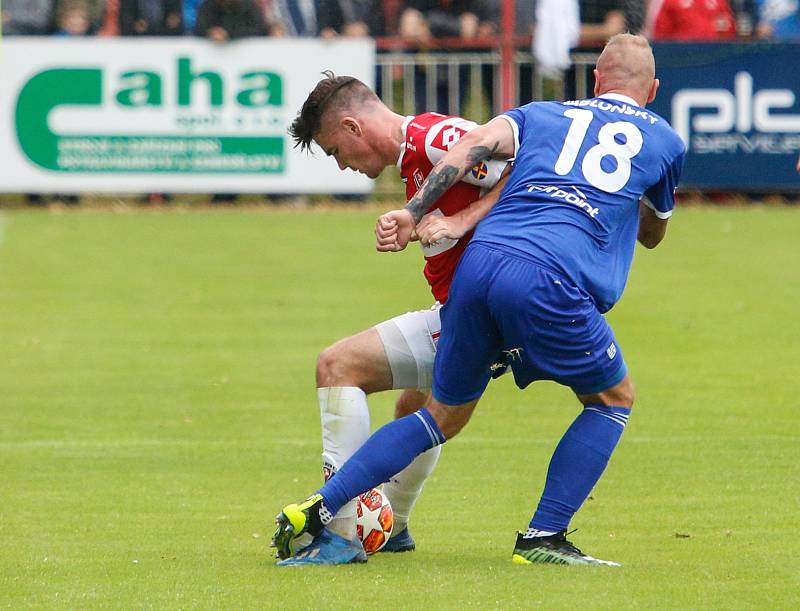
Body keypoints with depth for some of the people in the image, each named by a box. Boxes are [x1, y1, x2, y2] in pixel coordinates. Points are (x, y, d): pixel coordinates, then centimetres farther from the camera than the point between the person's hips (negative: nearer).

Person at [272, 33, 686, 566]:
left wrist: (412, 213, 0)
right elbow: (654, 233, 39)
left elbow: (476, 144, 6)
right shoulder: (665, 141, 22)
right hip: (548, 279, -4)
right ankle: (542, 539, 10)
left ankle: (316, 511, 12)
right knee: (614, 399, 19)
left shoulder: (541, 114, 26)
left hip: (478, 262, 4)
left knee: (443, 416, 20)